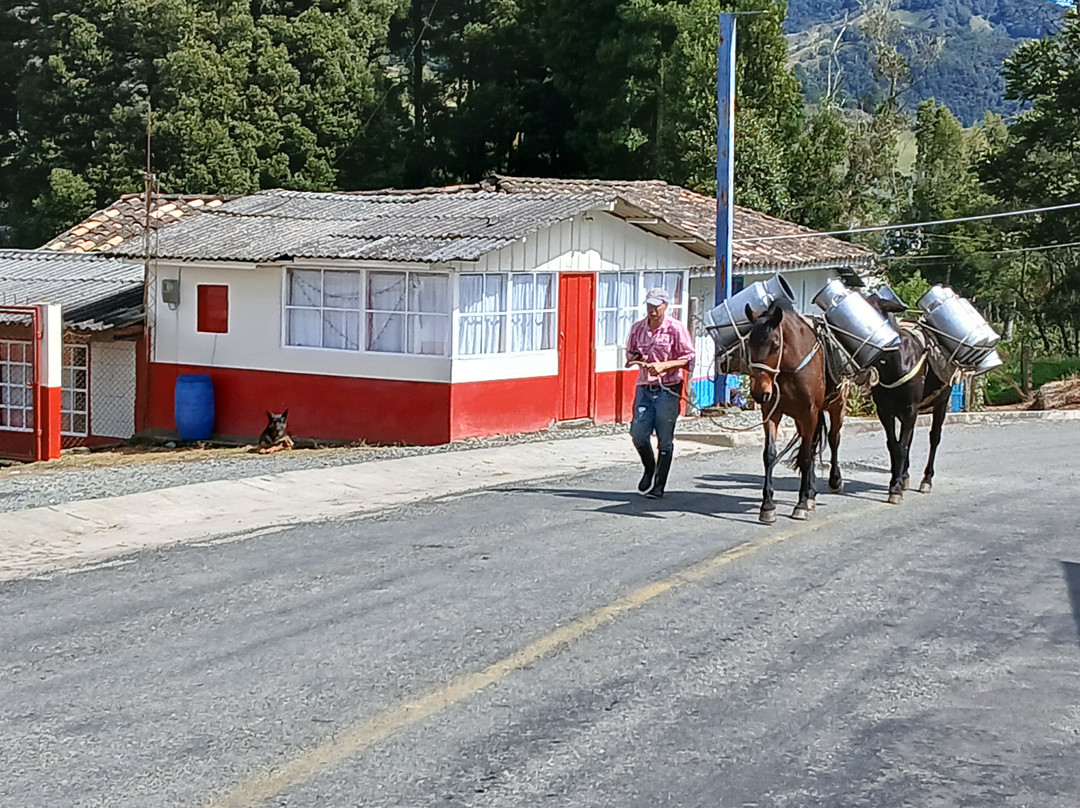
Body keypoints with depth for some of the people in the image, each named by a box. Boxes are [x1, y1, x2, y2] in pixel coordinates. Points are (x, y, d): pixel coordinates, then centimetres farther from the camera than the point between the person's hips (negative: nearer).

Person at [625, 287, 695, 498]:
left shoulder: (676, 329, -6)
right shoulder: (637, 328, 7)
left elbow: (689, 358, -6)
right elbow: (629, 354, 19)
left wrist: (664, 365, -18)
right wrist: (635, 359, -5)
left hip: (668, 389, -4)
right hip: (644, 388, 4)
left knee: (665, 440, 1)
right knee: (638, 433, -3)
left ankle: (659, 485, 12)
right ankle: (649, 469, 26)